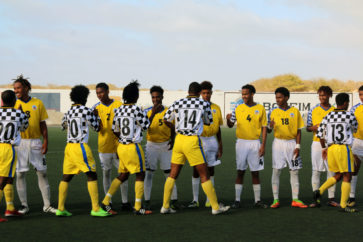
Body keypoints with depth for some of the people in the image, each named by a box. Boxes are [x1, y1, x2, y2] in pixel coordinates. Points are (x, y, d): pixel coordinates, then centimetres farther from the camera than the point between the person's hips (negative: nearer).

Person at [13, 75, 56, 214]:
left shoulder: (38, 103, 5)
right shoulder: (14, 104, 4)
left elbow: (43, 124, 6)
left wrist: (45, 141, -2)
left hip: (35, 141, 0)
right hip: (19, 141, 0)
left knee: (42, 172, 2)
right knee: (20, 174, 0)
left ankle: (47, 205, 10)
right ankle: (24, 205, 11)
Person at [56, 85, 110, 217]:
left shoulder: (68, 112, 11)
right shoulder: (86, 111, -8)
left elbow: (63, 126, 28)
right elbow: (97, 127, 2)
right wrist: (96, 116, 17)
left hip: (69, 146, 7)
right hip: (81, 146, -7)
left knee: (66, 176, 10)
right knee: (92, 175, -2)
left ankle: (60, 208, 12)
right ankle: (96, 209, -3)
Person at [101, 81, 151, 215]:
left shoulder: (118, 110, 6)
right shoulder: (136, 109, -14)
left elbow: (115, 130, 13)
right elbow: (146, 126, -4)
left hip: (121, 147, 7)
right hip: (133, 146, -7)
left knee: (123, 175, 17)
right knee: (140, 175, 3)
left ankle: (106, 201, 13)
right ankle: (137, 208, 3)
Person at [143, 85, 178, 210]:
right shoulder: (147, 111, -1)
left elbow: (172, 129, 8)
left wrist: (172, 140, -10)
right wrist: (153, 114, -24)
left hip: (165, 145, 0)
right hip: (151, 145, 0)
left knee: (169, 173, 2)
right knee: (148, 173, -4)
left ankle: (174, 200, 11)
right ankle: (147, 201, 1)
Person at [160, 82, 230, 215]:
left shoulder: (178, 103, 7)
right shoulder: (204, 104, 0)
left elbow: (166, 119, 19)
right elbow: (209, 121, 14)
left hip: (179, 139, 4)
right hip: (193, 141, -3)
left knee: (173, 174, 12)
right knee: (204, 175, 3)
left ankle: (165, 206, 14)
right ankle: (215, 207, 8)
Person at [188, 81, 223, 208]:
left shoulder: (216, 108, 8)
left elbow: (218, 127, 13)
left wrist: (220, 145, 10)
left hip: (212, 140, 3)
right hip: (199, 139, -3)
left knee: (210, 169, 7)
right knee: (196, 169, -2)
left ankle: (209, 200, 13)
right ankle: (195, 200, 5)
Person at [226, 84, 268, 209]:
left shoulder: (260, 109, 1)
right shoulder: (238, 108, 4)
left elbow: (264, 128, 1)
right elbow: (230, 125, 8)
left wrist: (263, 145, -6)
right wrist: (228, 119, -15)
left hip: (255, 143, -1)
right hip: (241, 142, 1)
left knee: (255, 172, 4)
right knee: (240, 172, 2)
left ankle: (257, 200, 11)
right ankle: (237, 200, 5)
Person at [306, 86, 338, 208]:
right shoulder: (313, 111, 5)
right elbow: (307, 128, 9)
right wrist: (313, 128, -13)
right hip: (317, 143, 0)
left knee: (331, 171, 2)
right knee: (316, 171, 0)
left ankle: (331, 198, 8)